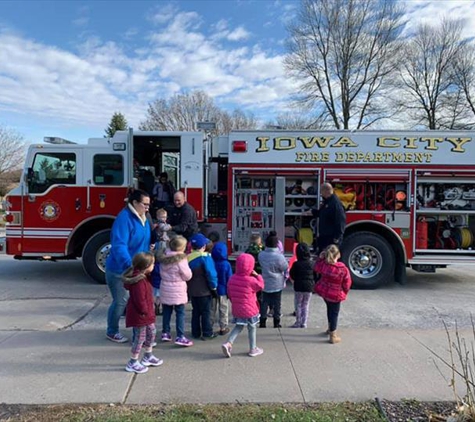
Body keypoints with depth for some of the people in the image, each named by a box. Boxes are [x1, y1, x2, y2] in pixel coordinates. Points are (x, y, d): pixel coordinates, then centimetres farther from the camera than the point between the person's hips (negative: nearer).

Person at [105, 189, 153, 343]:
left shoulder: (143, 218, 6)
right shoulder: (124, 218, -22)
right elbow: (119, 246, -33)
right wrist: (129, 265, -43)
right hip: (120, 270, -8)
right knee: (121, 301, 5)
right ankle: (112, 332, 28)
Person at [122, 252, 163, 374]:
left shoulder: (142, 277, 4)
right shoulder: (139, 281, -28)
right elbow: (140, 300, -26)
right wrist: (145, 311, -17)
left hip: (146, 313, 10)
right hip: (139, 314, -10)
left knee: (151, 332, 21)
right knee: (140, 337, 4)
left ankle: (148, 356, 37)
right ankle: (132, 363, 19)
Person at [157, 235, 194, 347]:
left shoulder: (163, 257, 2)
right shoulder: (181, 259, -17)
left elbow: (161, 273, 11)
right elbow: (187, 276, -10)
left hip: (165, 288, 6)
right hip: (178, 290, -6)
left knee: (166, 312, 16)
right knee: (180, 313, 1)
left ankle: (165, 333, 25)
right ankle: (180, 337, 0)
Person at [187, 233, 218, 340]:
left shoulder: (188, 257, 2)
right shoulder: (205, 257, -17)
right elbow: (211, 274, -18)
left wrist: (189, 286, 15)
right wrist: (213, 287, -7)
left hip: (192, 290, 6)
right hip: (204, 290, -6)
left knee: (195, 311, 16)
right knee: (206, 312, 5)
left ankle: (196, 332, 22)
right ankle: (207, 333, 11)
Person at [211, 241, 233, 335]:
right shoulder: (226, 264, -16)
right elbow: (229, 279, -9)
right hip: (223, 290, -2)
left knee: (212, 309, 16)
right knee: (223, 309, 11)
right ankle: (223, 328, 16)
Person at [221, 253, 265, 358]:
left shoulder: (232, 278, -4)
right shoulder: (251, 280, -20)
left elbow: (229, 293, 6)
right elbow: (261, 286, -2)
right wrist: (257, 275, 4)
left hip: (236, 309, 5)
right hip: (249, 310, -5)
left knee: (238, 326, 20)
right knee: (252, 328, 13)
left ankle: (228, 343, 3)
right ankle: (253, 349, 24)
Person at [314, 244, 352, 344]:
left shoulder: (323, 264, -18)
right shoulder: (343, 269, -27)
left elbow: (316, 269, 8)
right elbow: (347, 284, -14)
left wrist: (321, 257, 7)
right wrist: (345, 292, 5)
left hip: (323, 291, 5)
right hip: (335, 294, -5)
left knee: (330, 309, 29)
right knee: (334, 313, 11)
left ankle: (330, 328, 46)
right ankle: (333, 336, 20)